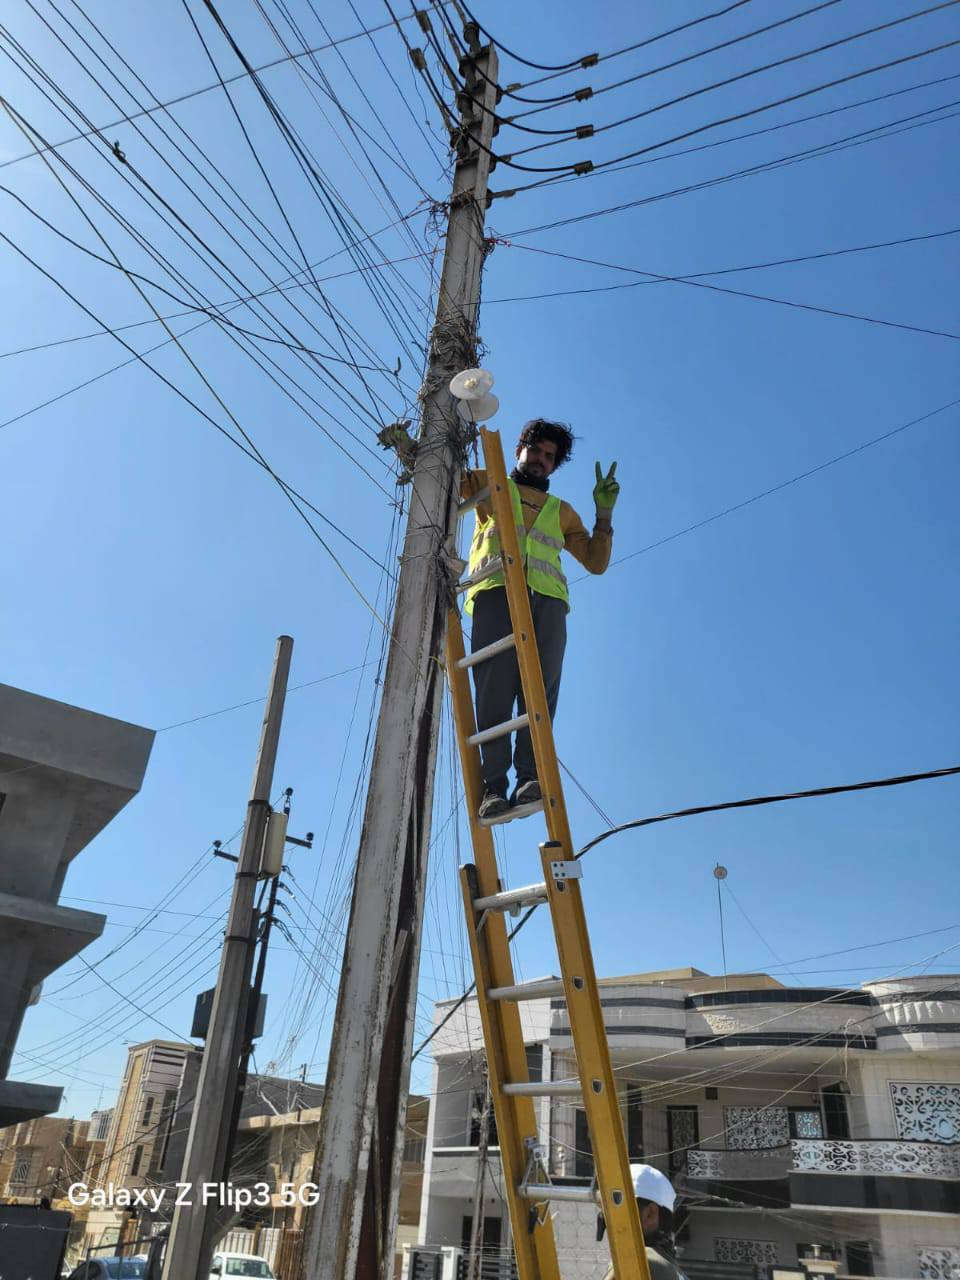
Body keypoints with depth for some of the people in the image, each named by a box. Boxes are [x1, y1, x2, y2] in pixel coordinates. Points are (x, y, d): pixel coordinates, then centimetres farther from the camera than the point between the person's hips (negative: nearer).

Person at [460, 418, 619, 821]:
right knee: (495, 686, -19)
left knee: (540, 686, -18)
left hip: (547, 599, 2)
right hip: (496, 591, -2)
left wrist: (604, 513, 20)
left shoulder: (562, 511, 34)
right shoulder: (489, 485, 30)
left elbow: (596, 562, 27)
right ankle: (494, 785, -25)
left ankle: (531, 778, -28)